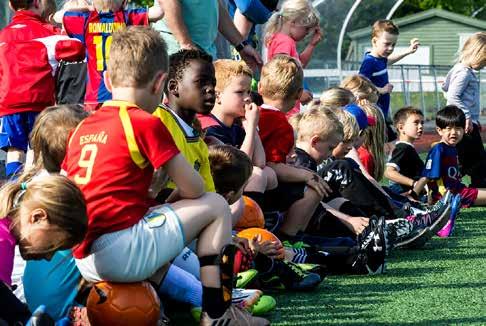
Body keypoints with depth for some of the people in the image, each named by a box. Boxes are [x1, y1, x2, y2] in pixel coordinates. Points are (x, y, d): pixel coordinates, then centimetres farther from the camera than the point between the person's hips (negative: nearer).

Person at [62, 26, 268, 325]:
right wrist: (171, 197, 20)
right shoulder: (145, 123, -6)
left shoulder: (82, 129, 14)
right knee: (215, 206, 7)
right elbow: (194, 189, -4)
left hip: (85, 261, 8)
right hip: (122, 254, -8)